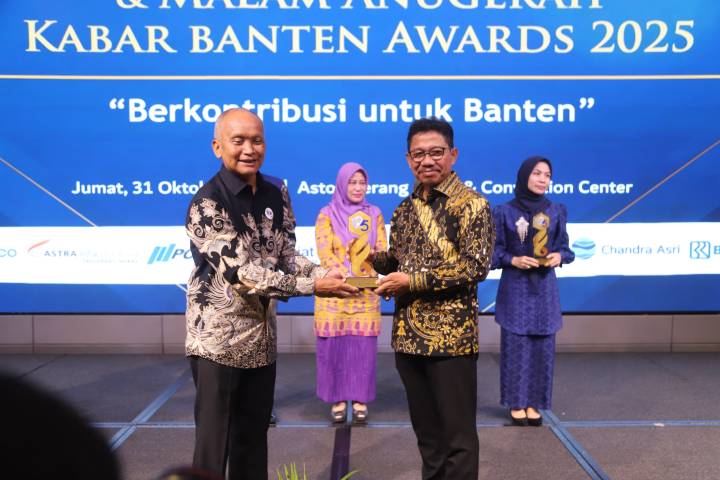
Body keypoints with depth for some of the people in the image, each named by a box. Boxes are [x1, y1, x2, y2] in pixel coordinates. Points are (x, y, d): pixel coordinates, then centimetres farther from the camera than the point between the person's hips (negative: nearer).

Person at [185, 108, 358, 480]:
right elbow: (243, 273, -25)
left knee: (254, 434, 19)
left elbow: (285, 255, 6)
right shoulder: (207, 204, -18)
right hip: (218, 339, -6)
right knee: (214, 441, 5)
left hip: (262, 337, 7)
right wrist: (314, 285, -26)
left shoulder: (276, 192, 4)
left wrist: (323, 273, -14)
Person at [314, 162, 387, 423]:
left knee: (363, 345, 0)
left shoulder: (374, 214, 10)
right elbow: (324, 253, -7)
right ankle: (338, 399, 12)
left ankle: (360, 399, 13)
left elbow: (381, 250, 5)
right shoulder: (327, 214, 3)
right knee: (334, 344, -1)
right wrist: (346, 277, -20)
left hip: (366, 292, 2)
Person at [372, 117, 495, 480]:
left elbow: (476, 266, -18)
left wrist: (413, 280, -19)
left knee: (457, 435, 5)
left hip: (451, 339, -6)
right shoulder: (405, 209, 11)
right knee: (426, 432, 19)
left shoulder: (472, 204, -9)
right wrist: (371, 259, -3)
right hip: (408, 336, 6)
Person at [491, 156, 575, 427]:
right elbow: (495, 251, 0)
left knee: (542, 346, 4)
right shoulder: (505, 212, -3)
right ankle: (517, 403, 13)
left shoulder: (556, 212, 4)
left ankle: (533, 403, 16)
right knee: (515, 345, 0)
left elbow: (563, 246, 10)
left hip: (544, 287, 3)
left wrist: (559, 256, -11)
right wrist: (513, 260, -17)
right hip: (515, 287, -2)